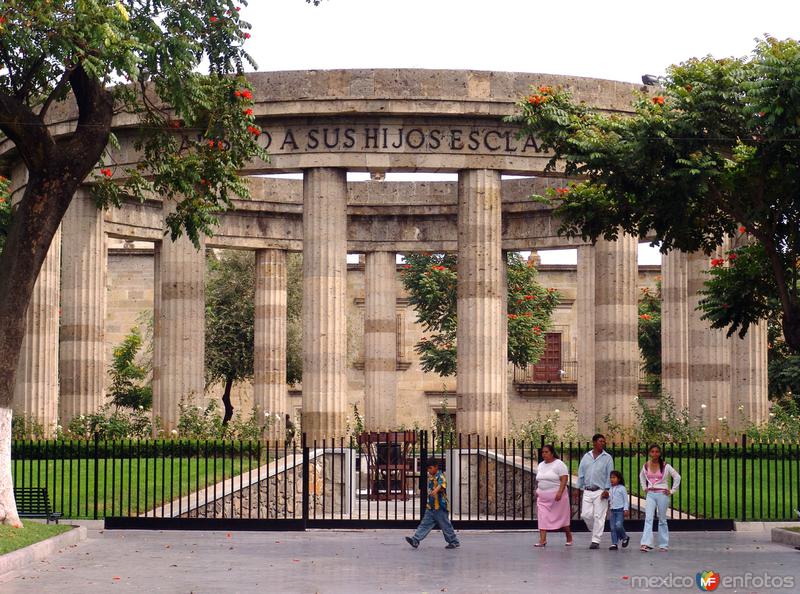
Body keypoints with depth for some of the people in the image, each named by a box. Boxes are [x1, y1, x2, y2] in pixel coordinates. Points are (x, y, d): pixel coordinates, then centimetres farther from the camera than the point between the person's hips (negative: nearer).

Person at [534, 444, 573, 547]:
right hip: (543, 496, 6)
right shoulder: (541, 465, 13)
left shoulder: (559, 464, -8)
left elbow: (564, 479, -15)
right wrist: (537, 490, 10)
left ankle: (569, 538, 23)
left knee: (562, 517, 6)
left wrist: (560, 492, -24)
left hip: (557, 496, -6)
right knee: (542, 518, -7)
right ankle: (542, 540, -11)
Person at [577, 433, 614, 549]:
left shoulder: (607, 458, 2)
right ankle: (595, 532, 24)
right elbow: (581, 473, 14)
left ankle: (596, 541, 0)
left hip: (600, 491, -3)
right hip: (587, 491, 3)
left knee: (598, 516, -5)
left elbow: (609, 475, -1)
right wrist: (578, 488, 9)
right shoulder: (586, 456, 10)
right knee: (586, 515, -1)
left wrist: (607, 490, -10)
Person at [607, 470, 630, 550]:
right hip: (612, 510, 6)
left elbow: (626, 500, -4)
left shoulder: (622, 488, -3)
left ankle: (625, 537, 7)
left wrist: (626, 510, -10)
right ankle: (614, 544, 3)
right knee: (612, 528, 1)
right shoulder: (610, 489, 13)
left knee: (618, 525, -19)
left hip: (620, 510, -6)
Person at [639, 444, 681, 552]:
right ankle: (646, 543, -20)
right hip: (650, 494, 2)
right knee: (648, 518, -12)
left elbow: (677, 477, -1)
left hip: (662, 494, -2)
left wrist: (672, 490, -3)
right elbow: (641, 476, 25)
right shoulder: (646, 466, 4)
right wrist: (644, 488, 15)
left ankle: (664, 544, 15)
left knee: (662, 520, 6)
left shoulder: (665, 466, -6)